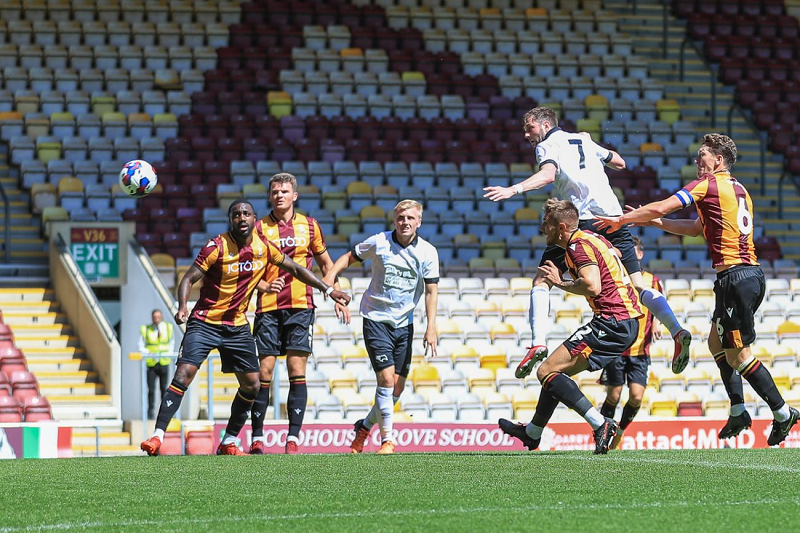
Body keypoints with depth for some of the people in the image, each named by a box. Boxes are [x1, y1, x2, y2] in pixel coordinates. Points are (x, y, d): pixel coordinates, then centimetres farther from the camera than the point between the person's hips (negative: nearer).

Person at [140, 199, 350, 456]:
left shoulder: (264, 248, -1)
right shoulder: (217, 247, -14)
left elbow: (295, 269, 13)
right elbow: (188, 279, -13)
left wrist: (328, 289, 11)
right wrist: (182, 307, -31)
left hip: (237, 326, 5)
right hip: (205, 322, -5)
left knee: (251, 385, 3)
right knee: (184, 374, -19)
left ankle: (228, 442, 17)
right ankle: (157, 436, -18)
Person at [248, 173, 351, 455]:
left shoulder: (308, 225, 9)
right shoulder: (260, 228, 3)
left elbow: (325, 263, 20)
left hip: (300, 306, 1)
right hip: (268, 308, -1)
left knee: (297, 371, -6)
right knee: (264, 372, -3)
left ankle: (293, 438, -6)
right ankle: (257, 438, 4)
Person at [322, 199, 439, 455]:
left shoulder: (427, 252, -2)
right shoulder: (378, 243, -7)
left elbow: (431, 291, -1)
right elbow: (350, 256, 9)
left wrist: (431, 328, -10)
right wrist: (332, 273, -10)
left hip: (404, 323, 3)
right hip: (376, 319, -3)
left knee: (397, 388, 2)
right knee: (386, 379, -15)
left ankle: (365, 426, 25)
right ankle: (387, 439, -8)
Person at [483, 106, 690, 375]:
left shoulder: (547, 145, 6)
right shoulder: (583, 140, 24)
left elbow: (548, 174, -16)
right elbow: (619, 163, 35)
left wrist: (514, 190, -24)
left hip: (582, 220, -6)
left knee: (542, 281, 1)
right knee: (638, 285, 7)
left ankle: (538, 343, -16)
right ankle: (678, 332, -12)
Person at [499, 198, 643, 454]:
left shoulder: (579, 245, -13)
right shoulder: (594, 239, 17)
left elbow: (592, 286, -26)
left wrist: (559, 282, -10)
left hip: (612, 322, -10)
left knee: (547, 371, -12)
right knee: (557, 370, 23)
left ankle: (600, 424, -22)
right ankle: (532, 433, 37)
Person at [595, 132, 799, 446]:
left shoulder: (708, 184, -6)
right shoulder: (739, 190, 19)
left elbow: (661, 207, -9)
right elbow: (698, 228, 28)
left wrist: (622, 219, 5)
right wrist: (654, 222, 26)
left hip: (735, 276, -9)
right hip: (751, 274, 9)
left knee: (738, 355, -4)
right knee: (717, 341, 18)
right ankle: (738, 412, 16)